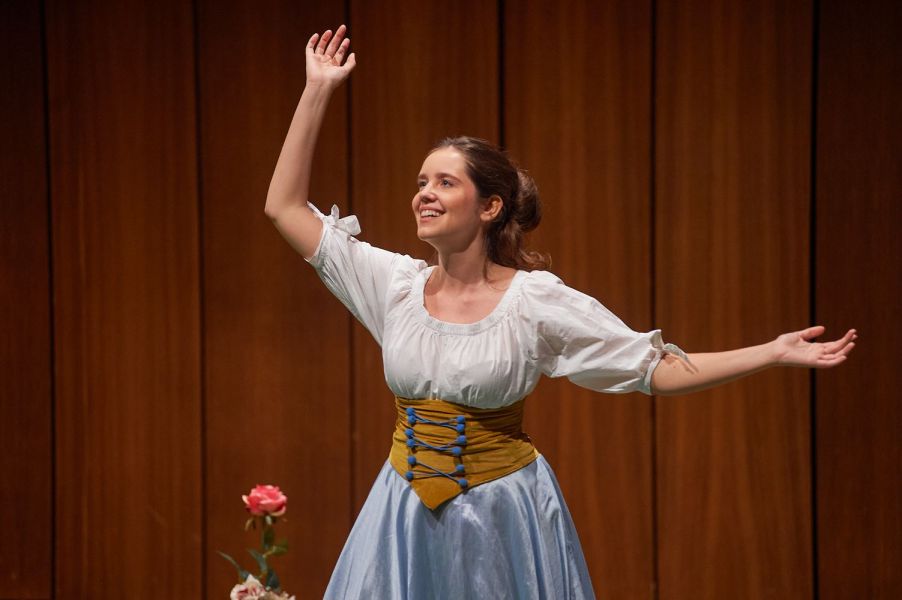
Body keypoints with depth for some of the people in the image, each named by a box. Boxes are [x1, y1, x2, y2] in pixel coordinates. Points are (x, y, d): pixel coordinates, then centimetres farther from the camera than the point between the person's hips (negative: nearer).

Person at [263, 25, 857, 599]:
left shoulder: (536, 300, -9)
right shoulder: (396, 284, 0)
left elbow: (656, 369, -7)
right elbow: (285, 206, 1)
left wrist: (774, 353, -15)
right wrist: (318, 91, 0)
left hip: (504, 518, -3)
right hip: (407, 515, 3)